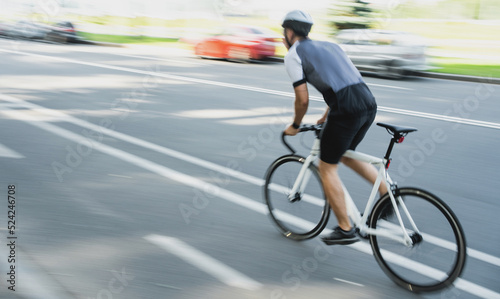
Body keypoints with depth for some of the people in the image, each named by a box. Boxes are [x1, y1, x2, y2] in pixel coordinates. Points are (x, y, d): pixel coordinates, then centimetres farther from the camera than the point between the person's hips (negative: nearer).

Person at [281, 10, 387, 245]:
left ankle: (345, 230, 14)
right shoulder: (328, 45, 27)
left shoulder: (293, 54, 4)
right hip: (369, 102, 8)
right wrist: (326, 117, 40)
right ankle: (388, 193, 22)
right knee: (345, 154, 29)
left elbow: (303, 99, 0)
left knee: (327, 168, 8)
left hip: (346, 110, -8)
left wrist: (295, 126, 17)